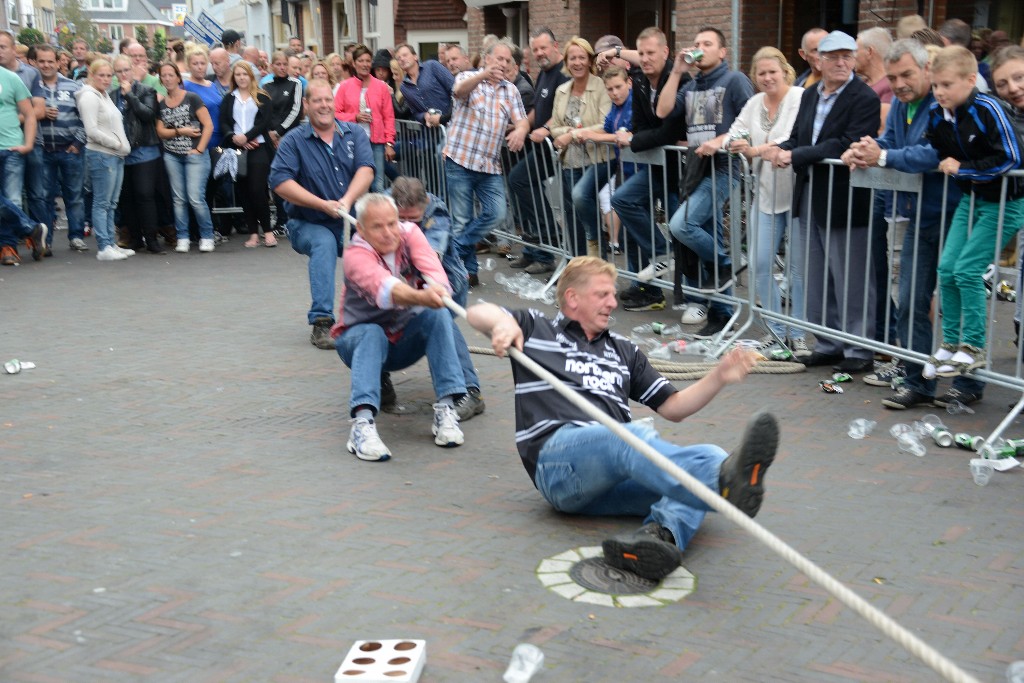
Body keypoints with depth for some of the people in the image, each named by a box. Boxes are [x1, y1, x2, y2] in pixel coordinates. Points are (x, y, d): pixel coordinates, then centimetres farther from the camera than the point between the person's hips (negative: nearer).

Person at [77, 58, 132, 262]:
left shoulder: (105, 96, 18)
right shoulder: (89, 96, -9)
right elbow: (92, 131, -16)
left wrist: (123, 146, 8)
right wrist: (117, 144, -10)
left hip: (116, 155, 9)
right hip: (101, 155, -9)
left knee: (111, 203, 11)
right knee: (102, 203, -6)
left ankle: (111, 243, 16)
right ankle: (103, 248, -5)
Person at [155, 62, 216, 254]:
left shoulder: (192, 98, -3)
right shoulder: (160, 104, 9)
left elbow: (208, 125, -7)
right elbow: (160, 131, 6)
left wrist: (200, 148, -11)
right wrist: (180, 131, -10)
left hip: (195, 154, -4)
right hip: (172, 156, 4)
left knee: (196, 198, -11)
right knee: (179, 198, 5)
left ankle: (207, 236, 2)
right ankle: (182, 238, 12)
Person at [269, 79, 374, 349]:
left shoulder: (354, 133, 6)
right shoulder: (293, 141, -2)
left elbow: (366, 169, -9)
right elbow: (280, 182, -14)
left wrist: (347, 201, -27)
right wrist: (323, 205, -22)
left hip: (352, 219, 3)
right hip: (309, 223, -3)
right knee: (324, 244, -34)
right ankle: (321, 322, -35)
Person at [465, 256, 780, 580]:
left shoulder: (624, 351, 33)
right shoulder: (536, 329, 21)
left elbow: (673, 408, 28)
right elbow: (478, 313, 10)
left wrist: (719, 377, 11)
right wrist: (503, 322, -14)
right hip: (558, 463, -5)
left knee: (710, 455, -21)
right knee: (633, 437, -37)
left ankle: (659, 534, -51)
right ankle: (725, 481, -65)